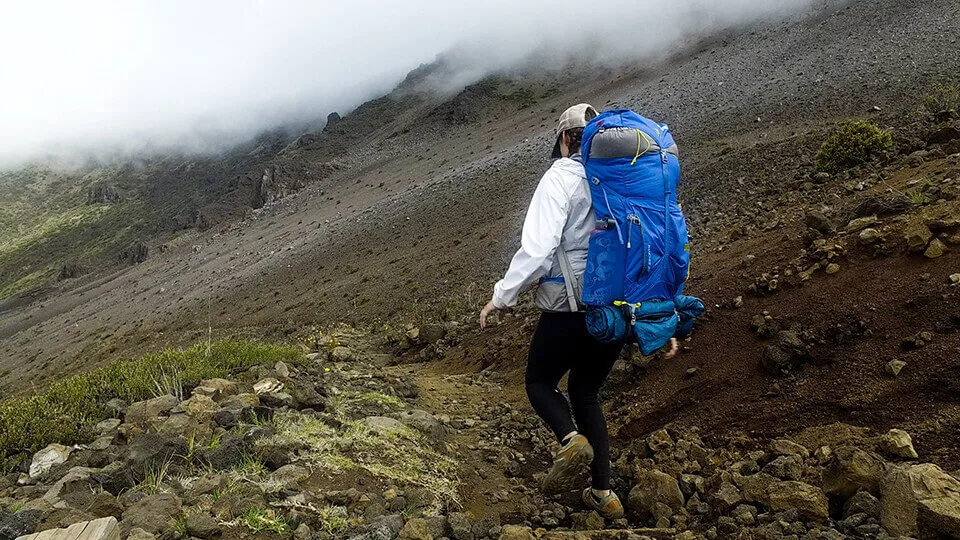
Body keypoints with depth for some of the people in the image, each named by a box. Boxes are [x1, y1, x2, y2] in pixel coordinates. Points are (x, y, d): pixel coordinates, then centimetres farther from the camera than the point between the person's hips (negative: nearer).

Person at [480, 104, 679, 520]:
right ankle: (603, 493, 17)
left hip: (569, 311, -6)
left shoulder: (562, 177, -8)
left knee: (540, 383, 16)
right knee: (586, 394, 21)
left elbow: (537, 247, -20)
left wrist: (502, 297, -9)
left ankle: (570, 439, -13)